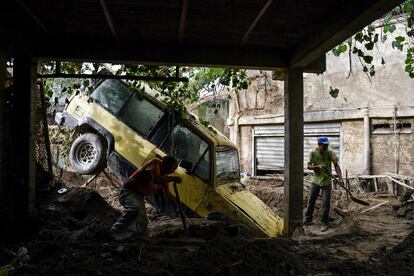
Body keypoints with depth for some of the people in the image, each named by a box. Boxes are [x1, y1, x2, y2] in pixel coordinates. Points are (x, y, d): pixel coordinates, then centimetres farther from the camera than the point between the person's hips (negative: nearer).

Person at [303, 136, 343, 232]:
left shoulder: (329, 153, -13)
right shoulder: (313, 153, -10)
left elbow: (336, 165, -13)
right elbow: (308, 166, -8)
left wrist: (340, 177, -26)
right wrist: (317, 166, -27)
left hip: (327, 182, -1)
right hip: (316, 181, 2)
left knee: (326, 203, -2)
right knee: (311, 201, 11)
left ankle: (324, 223, 12)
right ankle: (307, 219, 28)